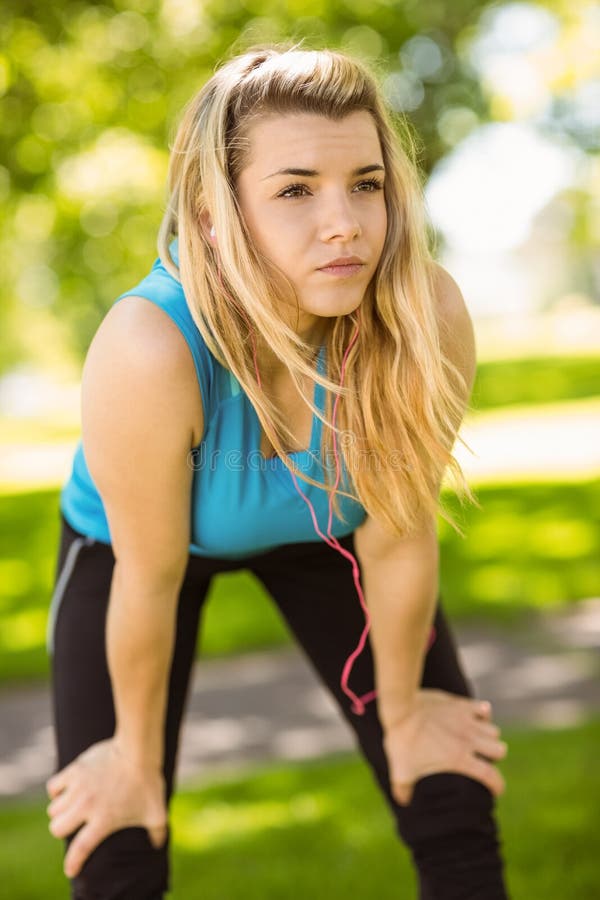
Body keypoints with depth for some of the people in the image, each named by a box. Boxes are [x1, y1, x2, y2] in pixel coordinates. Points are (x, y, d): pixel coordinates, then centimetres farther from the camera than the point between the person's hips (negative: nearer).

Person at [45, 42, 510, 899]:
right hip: (130, 536, -2)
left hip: (324, 532, 2)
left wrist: (402, 714, -4)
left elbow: (396, 537, -19)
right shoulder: (150, 353, -42)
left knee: (458, 822, 0)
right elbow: (149, 581, -26)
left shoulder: (428, 318, -35)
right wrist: (138, 758, -9)